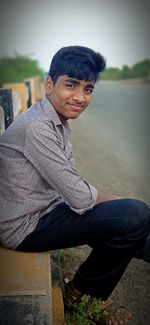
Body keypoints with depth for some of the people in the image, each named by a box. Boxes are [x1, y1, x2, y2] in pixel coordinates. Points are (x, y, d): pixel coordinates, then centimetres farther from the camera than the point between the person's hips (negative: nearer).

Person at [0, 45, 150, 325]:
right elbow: (80, 198, -24)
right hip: (26, 226, -9)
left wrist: (120, 204, -1)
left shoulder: (58, 122, 7)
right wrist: (123, 202, -7)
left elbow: (70, 185, 6)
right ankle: (79, 293, 4)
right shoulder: (36, 126, -23)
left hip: (46, 209, 10)